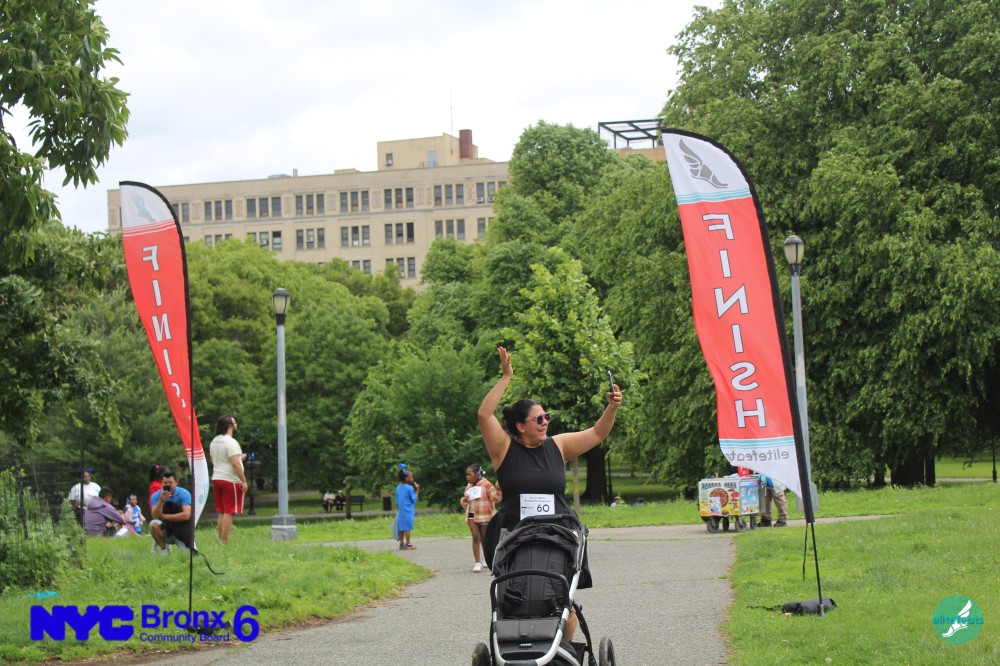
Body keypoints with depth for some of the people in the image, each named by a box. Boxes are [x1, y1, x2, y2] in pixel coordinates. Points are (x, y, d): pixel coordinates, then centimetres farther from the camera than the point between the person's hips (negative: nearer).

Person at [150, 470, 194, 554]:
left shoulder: (184, 494, -12)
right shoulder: (156, 495, -6)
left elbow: (186, 515, -23)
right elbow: (155, 516, -17)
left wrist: (164, 516, -17)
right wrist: (161, 500, -33)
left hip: (181, 531, -2)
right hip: (165, 530, 2)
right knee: (153, 524, -30)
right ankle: (164, 549, -8)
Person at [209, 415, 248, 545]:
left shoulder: (214, 441, 12)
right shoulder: (230, 442, -16)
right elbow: (235, 463, -22)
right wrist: (244, 481, -17)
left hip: (216, 479, 8)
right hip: (230, 480, -8)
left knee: (221, 512, 12)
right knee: (229, 512, -7)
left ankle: (220, 539, 12)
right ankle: (225, 542, -9)